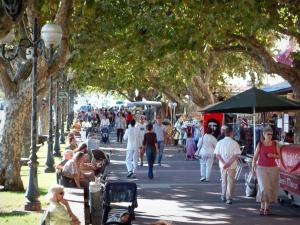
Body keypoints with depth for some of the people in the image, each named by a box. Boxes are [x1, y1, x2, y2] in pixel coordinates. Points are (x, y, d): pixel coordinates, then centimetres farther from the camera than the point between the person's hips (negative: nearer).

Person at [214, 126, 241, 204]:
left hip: (222, 165, 3)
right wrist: (229, 163, -16)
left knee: (224, 181, 19)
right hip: (232, 166, -3)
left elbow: (217, 155, -4)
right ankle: (229, 198, 2)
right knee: (230, 182, 4)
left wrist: (224, 163, -11)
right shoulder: (234, 143, -10)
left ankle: (223, 196, 27)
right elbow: (236, 155, -15)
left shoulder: (220, 142, -1)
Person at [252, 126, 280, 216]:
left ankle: (267, 208, 14)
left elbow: (279, 156, 11)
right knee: (264, 188, -14)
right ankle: (262, 207, 1)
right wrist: (253, 168, -4)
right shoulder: (260, 144, -1)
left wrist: (273, 155, -11)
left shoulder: (275, 144, 3)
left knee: (271, 189, 2)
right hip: (261, 168, -2)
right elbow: (255, 157, 3)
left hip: (273, 168, 2)